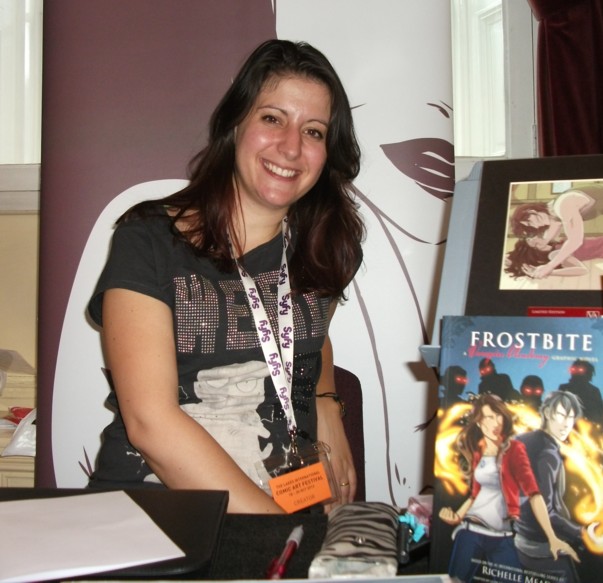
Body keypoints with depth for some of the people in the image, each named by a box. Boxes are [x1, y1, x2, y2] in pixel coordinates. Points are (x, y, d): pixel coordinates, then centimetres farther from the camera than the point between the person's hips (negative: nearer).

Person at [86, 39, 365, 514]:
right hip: (153, 507, -3)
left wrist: (327, 404, 8)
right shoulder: (148, 240, -6)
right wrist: (279, 532, -18)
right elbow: (150, 422, -14)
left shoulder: (325, 246, 7)